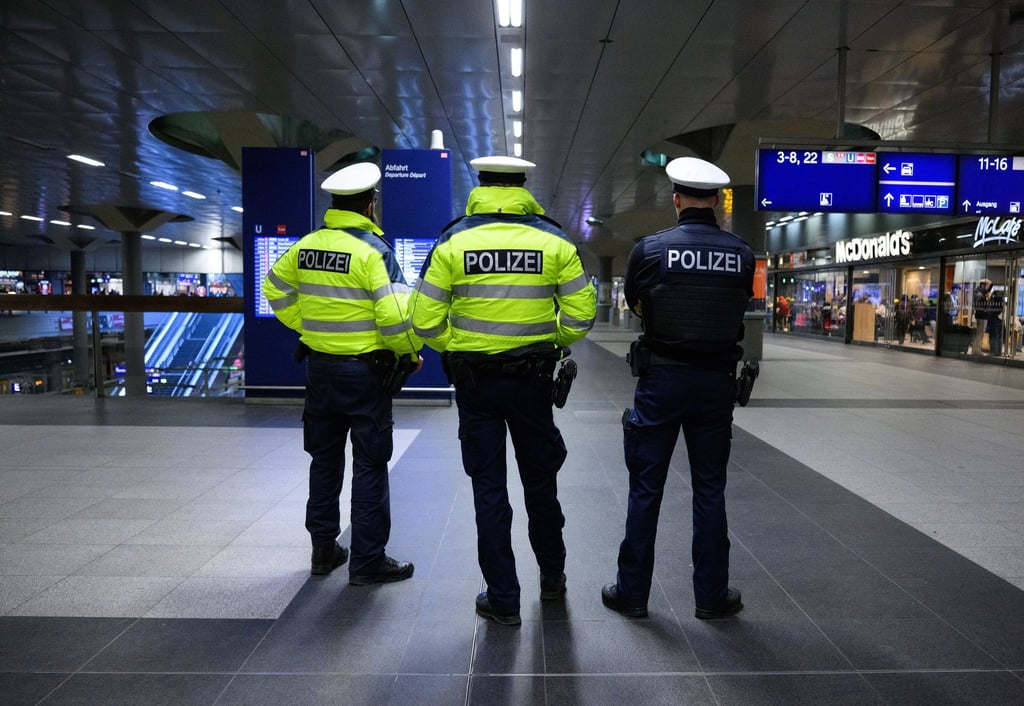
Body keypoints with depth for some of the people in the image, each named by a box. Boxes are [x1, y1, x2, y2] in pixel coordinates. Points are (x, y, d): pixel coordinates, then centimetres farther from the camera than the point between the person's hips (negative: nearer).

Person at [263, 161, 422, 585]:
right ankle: (368, 561, 12)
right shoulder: (372, 251, -15)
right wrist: (410, 353, -6)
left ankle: (323, 550, 28)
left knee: (324, 460, 17)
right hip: (365, 371, -6)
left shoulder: (306, 245, 4)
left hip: (319, 366, 6)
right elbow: (395, 315, -22)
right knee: (369, 466, 4)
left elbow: (275, 289, 18)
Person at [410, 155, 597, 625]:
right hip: (532, 378, 1)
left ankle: (503, 599, 16)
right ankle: (552, 576, 36)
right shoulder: (554, 242, -3)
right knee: (540, 479, 19)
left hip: (474, 380, -1)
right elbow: (580, 314, -5)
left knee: (489, 487, 8)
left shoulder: (452, 243, -5)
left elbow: (426, 321, -7)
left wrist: (454, 349, 11)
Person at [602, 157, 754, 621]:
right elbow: (741, 307, 10)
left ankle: (632, 591, 18)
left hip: (662, 378, -2)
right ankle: (711, 595, 23)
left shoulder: (650, 249, -8)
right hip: (716, 380, 2)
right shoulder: (741, 253, -2)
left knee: (646, 487, 8)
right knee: (709, 490, 12)